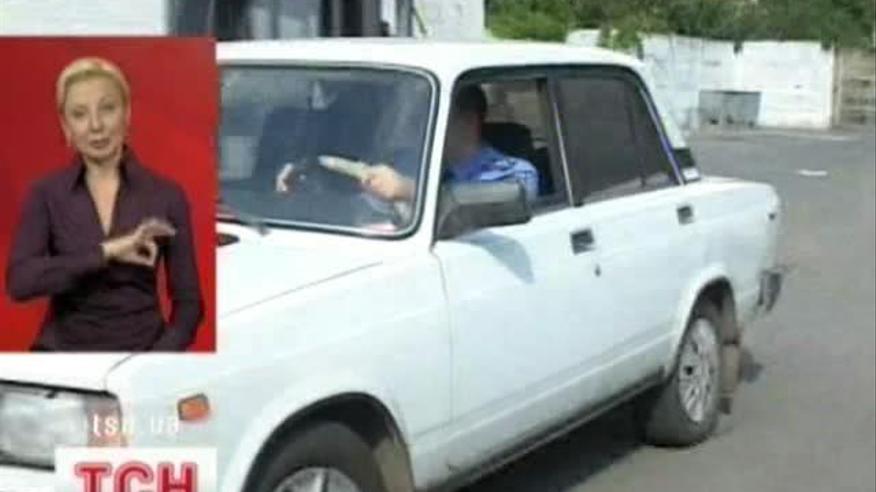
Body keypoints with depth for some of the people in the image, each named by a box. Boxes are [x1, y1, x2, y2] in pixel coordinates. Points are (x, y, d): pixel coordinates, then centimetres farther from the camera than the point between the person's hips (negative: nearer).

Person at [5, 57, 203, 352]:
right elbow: (19, 282, -13)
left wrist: (160, 356, -13)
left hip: (142, 348, 0)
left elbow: (188, 302, 3)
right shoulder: (46, 195, 2)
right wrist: (105, 252, -20)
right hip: (65, 349, 0)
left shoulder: (166, 195, 1)